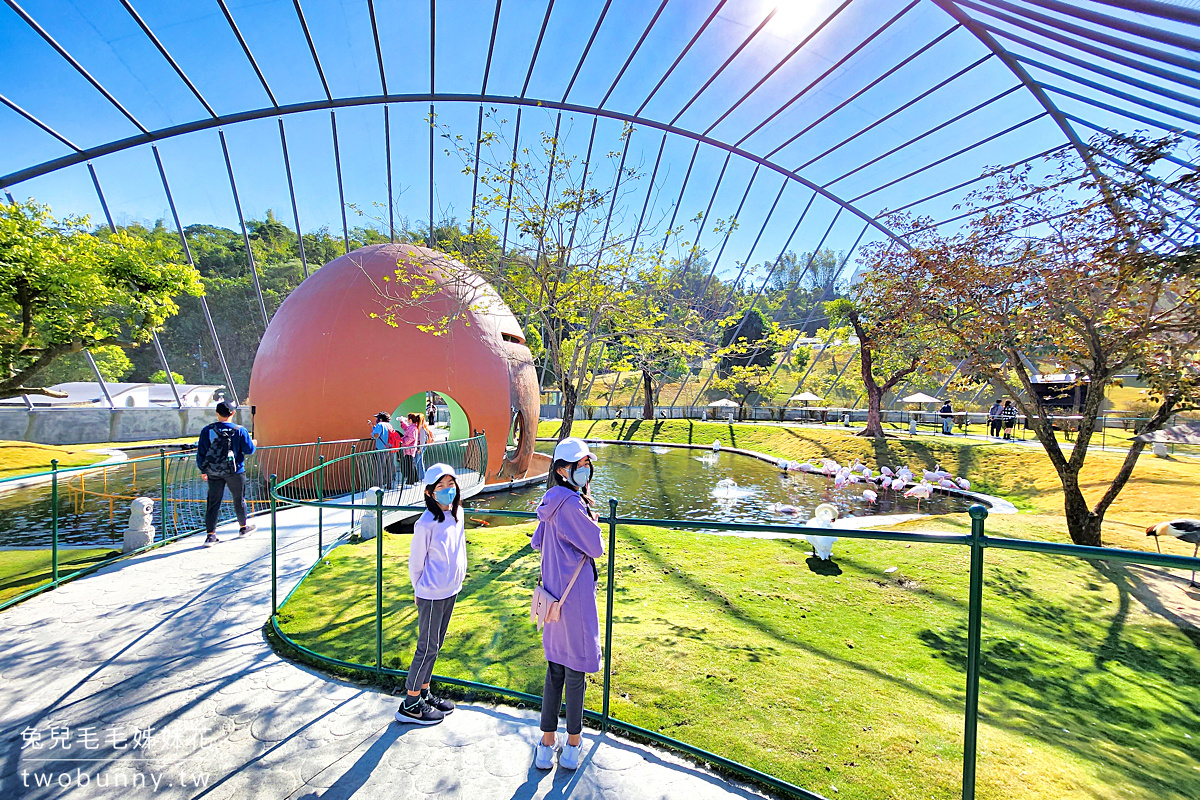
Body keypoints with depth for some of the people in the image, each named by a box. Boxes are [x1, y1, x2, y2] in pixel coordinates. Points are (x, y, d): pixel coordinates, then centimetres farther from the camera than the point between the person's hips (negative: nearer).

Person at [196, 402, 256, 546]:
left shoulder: (207, 430, -1)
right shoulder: (240, 431, -8)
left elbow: (201, 452, 3)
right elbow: (249, 450, -5)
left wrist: (203, 470, 13)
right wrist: (253, 443, 17)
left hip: (213, 472, 2)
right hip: (234, 471, -2)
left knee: (213, 502, 6)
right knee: (239, 499, 14)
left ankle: (210, 535, 3)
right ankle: (243, 527, 30)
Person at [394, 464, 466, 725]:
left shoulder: (458, 513, -1)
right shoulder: (426, 524, -22)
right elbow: (415, 563, -10)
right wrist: (423, 589, 1)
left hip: (451, 591, 7)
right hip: (431, 595, -7)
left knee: (436, 645, 19)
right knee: (427, 647, 6)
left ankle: (424, 693, 37)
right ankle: (410, 705, 25)